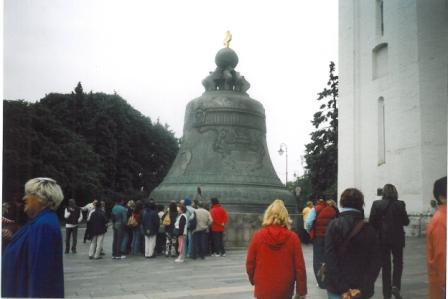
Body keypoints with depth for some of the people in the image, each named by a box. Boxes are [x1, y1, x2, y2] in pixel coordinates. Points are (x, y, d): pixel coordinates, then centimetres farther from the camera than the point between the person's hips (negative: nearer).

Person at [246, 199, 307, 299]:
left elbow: (250, 264, -1)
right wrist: (301, 291, 4)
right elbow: (300, 267, -6)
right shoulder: (292, 238, -8)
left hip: (263, 290, -1)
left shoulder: (258, 236, -8)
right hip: (285, 290, 1)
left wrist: (253, 280, 18)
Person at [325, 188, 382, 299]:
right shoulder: (369, 229, -2)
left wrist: (342, 289, -13)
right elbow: (375, 262, -7)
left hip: (336, 288, -1)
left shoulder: (333, 226, -7)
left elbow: (330, 259, -14)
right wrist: (363, 289, -10)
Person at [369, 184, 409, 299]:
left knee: (385, 265, 10)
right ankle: (395, 286, -2)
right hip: (397, 238, 0)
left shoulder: (376, 204, -6)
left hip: (382, 238, 1)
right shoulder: (400, 204, -7)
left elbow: (371, 222, -7)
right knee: (398, 262, 18)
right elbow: (406, 221, 0)